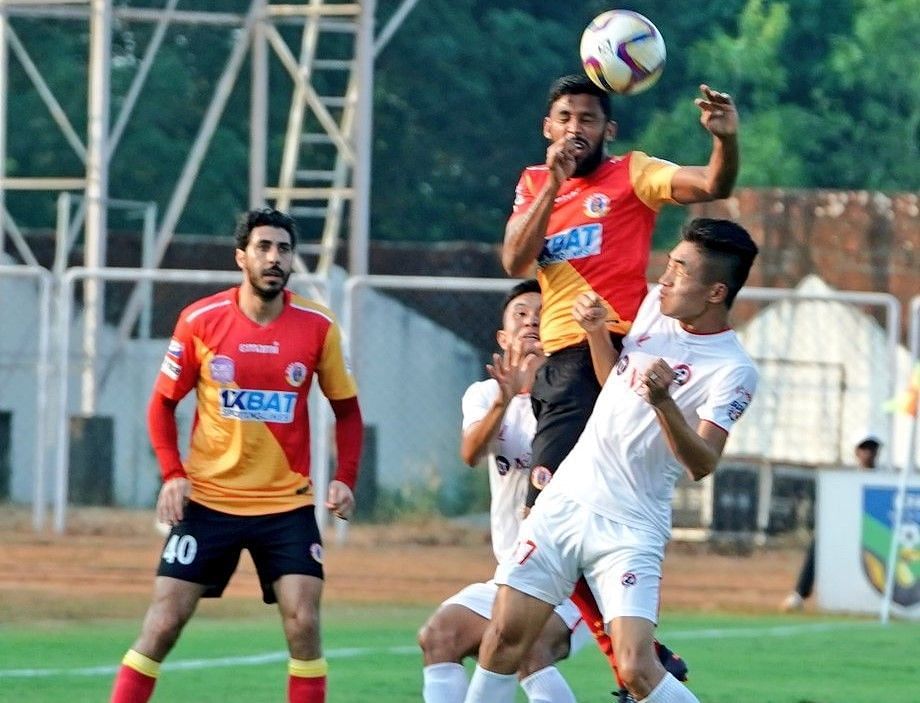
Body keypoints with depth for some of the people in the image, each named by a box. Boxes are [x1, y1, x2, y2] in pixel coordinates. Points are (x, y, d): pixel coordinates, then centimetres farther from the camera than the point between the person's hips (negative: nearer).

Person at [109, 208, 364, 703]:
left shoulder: (317, 327, -2)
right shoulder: (200, 321, -4)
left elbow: (346, 408, 8)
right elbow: (163, 403, 5)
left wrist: (345, 478, -6)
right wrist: (172, 473, -9)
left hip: (289, 503, 0)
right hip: (207, 501, 0)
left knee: (303, 623, -10)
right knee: (163, 622, -3)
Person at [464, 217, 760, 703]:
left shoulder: (733, 370, -13)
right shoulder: (654, 305, 6)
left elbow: (703, 464, -24)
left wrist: (663, 402, -38)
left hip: (629, 530, -6)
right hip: (565, 499, 6)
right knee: (504, 636, 2)